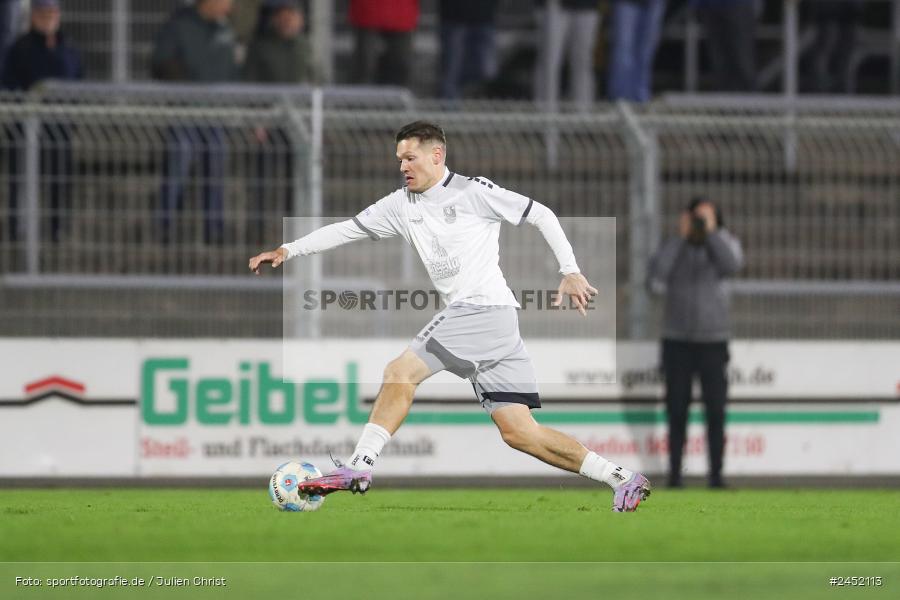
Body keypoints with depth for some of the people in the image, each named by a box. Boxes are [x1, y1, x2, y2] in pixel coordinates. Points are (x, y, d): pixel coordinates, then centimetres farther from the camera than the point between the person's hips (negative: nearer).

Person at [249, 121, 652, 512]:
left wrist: (570, 272, -7)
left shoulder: (473, 191, -3)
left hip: (486, 310, -8)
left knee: (401, 371, -16)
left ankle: (359, 467, -17)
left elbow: (541, 215, 0)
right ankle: (622, 479, 3)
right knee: (518, 432, 1)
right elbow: (347, 230, 21)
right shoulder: (402, 205, 18)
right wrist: (288, 251, 14)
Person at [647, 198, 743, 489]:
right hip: (677, 341, 1)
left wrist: (711, 231, -19)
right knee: (677, 411, 2)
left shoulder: (723, 244, 2)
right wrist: (681, 238, -13)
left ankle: (716, 475, 0)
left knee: (715, 410, -4)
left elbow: (732, 264, -21)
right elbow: (656, 281, -16)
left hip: (712, 341, -1)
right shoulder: (673, 249, 3)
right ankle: (675, 474, 6)